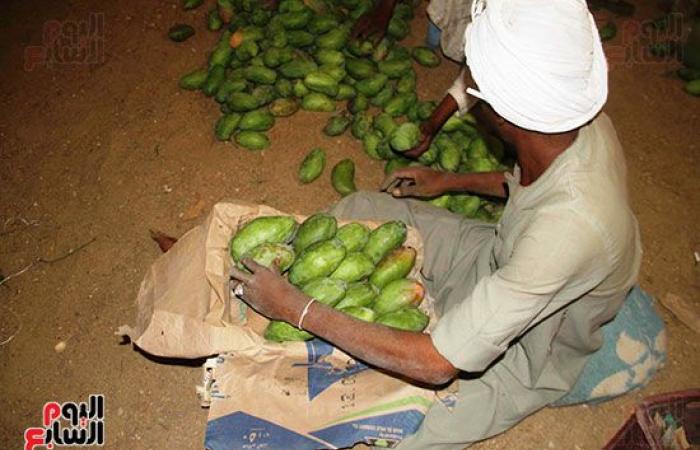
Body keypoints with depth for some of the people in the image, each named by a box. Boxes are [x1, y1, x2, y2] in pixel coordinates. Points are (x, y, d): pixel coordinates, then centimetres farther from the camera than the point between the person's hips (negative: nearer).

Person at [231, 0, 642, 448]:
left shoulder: (568, 227, -44)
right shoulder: (584, 121, -22)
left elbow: (436, 363, -38)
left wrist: (297, 308, -32)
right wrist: (451, 181, 11)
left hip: (526, 349, -6)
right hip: (498, 259, 7)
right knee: (362, 209, 2)